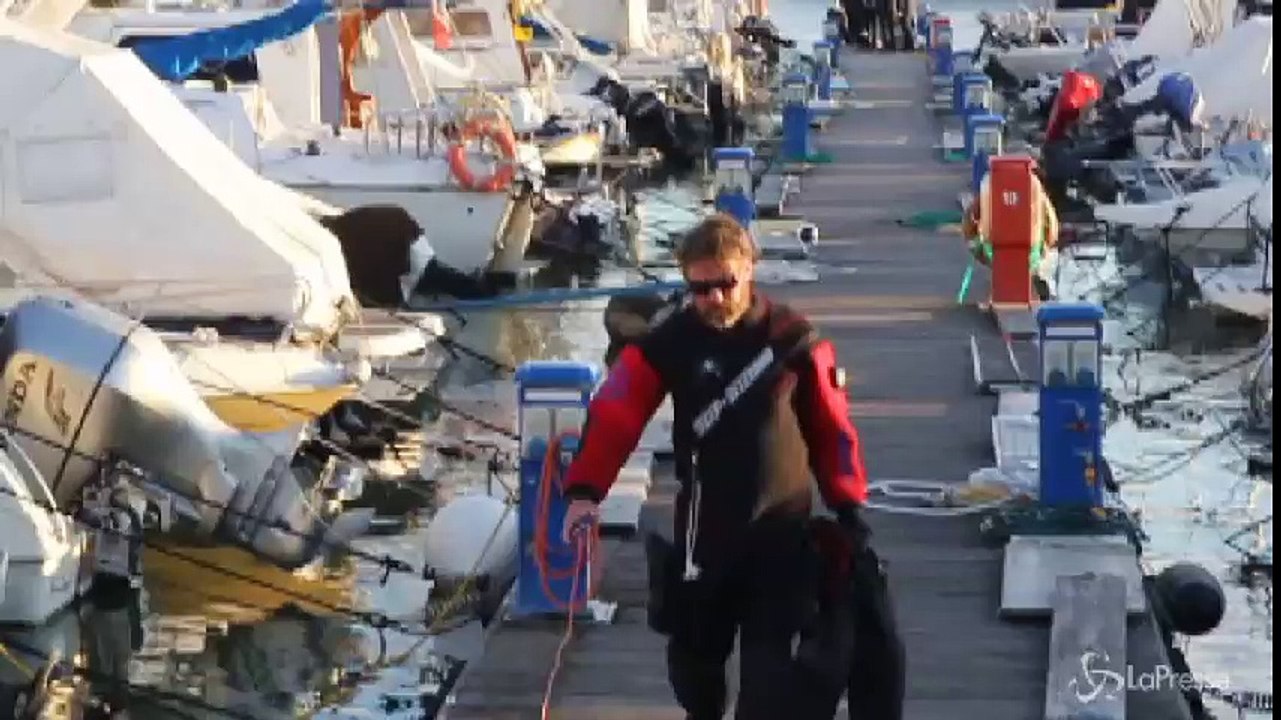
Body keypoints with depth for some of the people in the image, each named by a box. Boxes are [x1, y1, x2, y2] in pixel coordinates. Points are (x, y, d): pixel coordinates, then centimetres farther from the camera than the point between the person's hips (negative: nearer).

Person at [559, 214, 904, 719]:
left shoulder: (793, 337, -7)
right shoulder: (669, 341, -7)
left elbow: (830, 426, 1)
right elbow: (615, 414, -12)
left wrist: (848, 505, 3)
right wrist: (585, 490, -24)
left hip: (782, 528, -1)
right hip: (705, 526, 1)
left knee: (771, 660, -4)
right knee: (695, 644, 15)